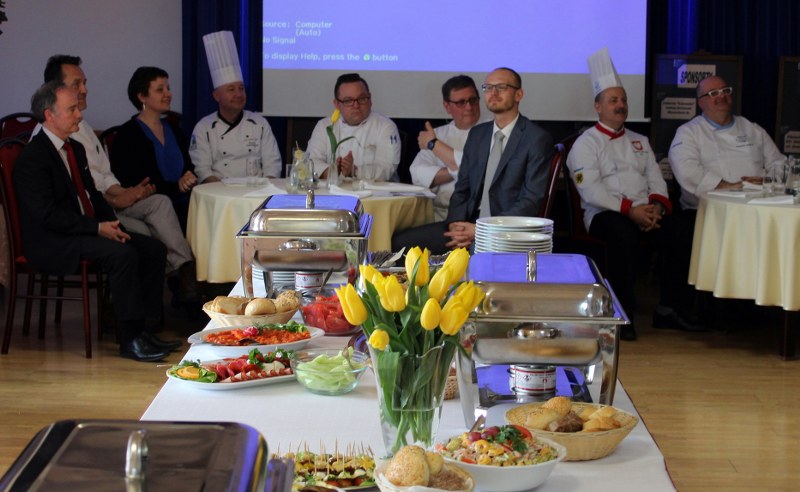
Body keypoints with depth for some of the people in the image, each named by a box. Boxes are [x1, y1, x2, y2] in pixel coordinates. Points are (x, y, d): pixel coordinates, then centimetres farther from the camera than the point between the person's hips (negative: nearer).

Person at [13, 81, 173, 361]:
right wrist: (97, 228, -20)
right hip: (52, 243, -9)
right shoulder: (32, 159, -14)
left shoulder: (76, 149, 15)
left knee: (154, 250, -4)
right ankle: (129, 340, -22)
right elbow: (48, 215, -21)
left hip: (87, 231, 9)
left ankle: (141, 327, -2)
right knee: (123, 255, -30)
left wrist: (112, 224, 0)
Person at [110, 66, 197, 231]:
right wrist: (176, 186, -17)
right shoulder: (128, 134, -1)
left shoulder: (174, 131, 20)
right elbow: (132, 184, -9)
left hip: (182, 206, 6)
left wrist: (189, 182, -5)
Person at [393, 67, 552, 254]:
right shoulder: (477, 134, 18)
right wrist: (455, 224, -4)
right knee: (400, 242, -8)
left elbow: (530, 202, -11)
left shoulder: (537, 139, -4)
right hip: (470, 224, 7)